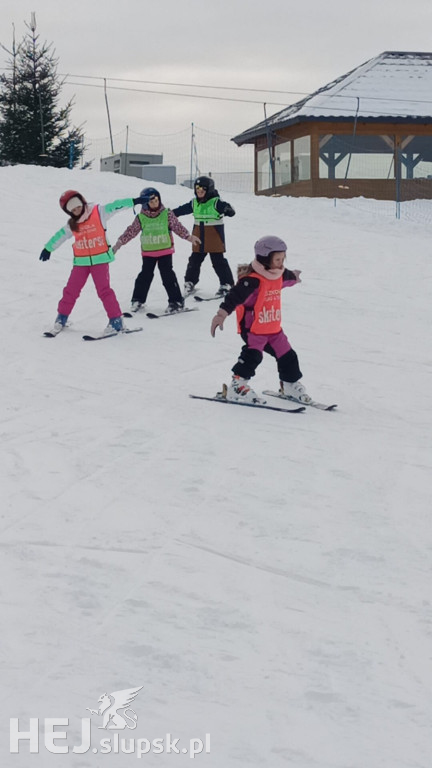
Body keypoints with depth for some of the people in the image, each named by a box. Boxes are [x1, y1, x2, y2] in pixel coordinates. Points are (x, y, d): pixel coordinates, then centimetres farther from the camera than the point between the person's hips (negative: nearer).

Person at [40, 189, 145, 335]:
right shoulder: (71, 225, 7)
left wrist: (133, 201, -21)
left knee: (104, 290, -11)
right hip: (81, 262, 4)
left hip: (100, 259, -4)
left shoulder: (99, 212, -5)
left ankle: (116, 320, -6)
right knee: (71, 290, 6)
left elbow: (115, 206, -12)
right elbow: (59, 237, 22)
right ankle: (62, 317, 24)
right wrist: (48, 249, 32)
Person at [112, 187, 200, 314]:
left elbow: (177, 227, 0)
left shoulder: (167, 214, -4)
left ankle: (176, 301, 3)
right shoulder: (140, 218, -2)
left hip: (165, 251, -1)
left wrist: (189, 236, -5)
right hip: (148, 252, 1)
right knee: (145, 275, 7)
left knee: (167, 275, -4)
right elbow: (131, 231, 2)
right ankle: (138, 300, 20)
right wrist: (119, 243, 1)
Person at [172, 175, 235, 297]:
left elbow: (229, 210, -23)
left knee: (218, 262, -3)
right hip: (199, 241, 6)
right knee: (194, 261, 14)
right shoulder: (194, 203, 7)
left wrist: (228, 210, -46)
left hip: (215, 240, -6)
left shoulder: (216, 202, -11)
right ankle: (190, 282, 29)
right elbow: (181, 210, 19)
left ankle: (226, 284, 6)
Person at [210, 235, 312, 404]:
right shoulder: (252, 280, -23)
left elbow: (286, 278, 32)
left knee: (287, 356, 13)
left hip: (273, 327, 8)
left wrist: (294, 276, 57)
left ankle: (290, 385, 31)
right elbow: (235, 295, -32)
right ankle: (237, 386, -15)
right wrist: (222, 313, -45)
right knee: (253, 356, -22)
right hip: (253, 328, -8)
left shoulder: (278, 276, 6)